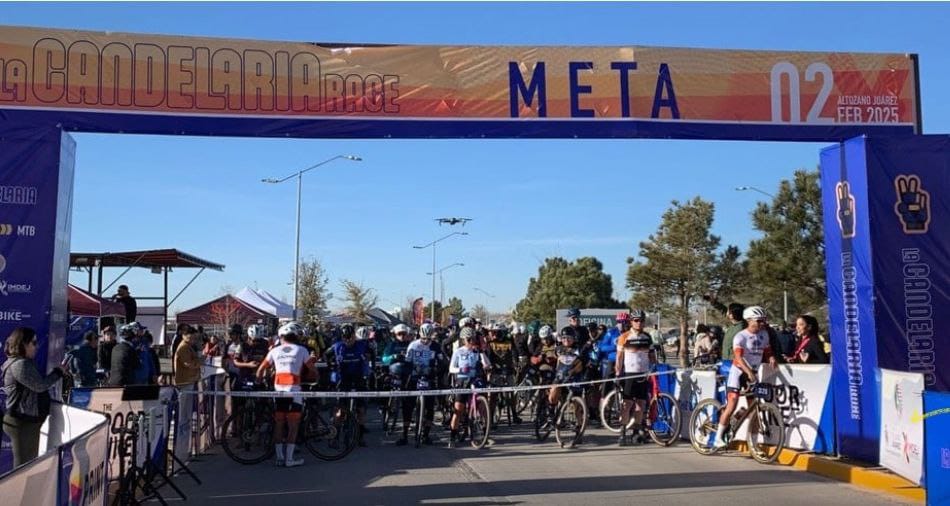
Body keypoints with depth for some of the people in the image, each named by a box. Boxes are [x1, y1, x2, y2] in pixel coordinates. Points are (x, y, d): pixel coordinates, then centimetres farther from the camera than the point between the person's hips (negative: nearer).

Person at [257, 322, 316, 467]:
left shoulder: (275, 350, 11)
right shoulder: (301, 350, 3)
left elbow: (261, 369, 13)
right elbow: (312, 369, 4)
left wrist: (259, 382, 26)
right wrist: (316, 374, 24)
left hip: (278, 389, 3)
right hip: (294, 389, -3)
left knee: (278, 424, 10)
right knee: (293, 425, 2)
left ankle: (279, 457, 11)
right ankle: (289, 458, 0)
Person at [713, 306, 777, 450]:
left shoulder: (764, 334, 4)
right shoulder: (741, 336, -16)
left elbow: (767, 351, 12)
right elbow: (738, 357, -28)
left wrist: (771, 358, -13)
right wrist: (749, 372, -43)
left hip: (753, 373, 6)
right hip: (738, 372, -6)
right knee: (731, 406, -13)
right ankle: (718, 439, -6)